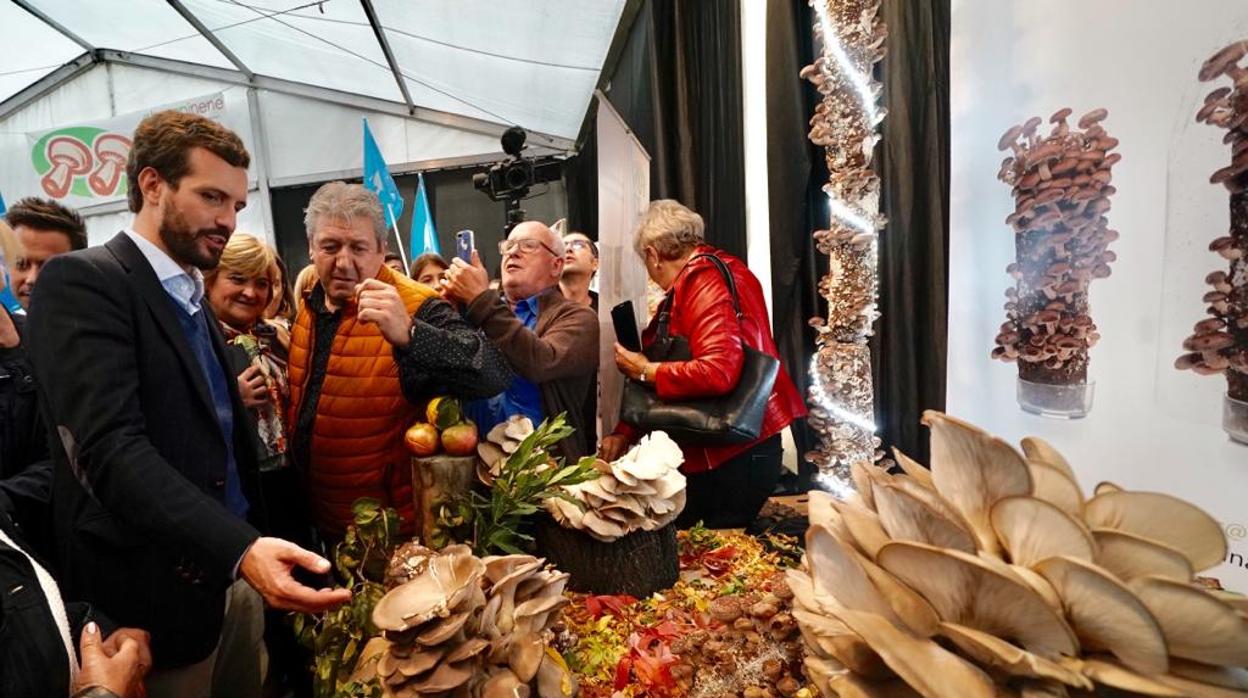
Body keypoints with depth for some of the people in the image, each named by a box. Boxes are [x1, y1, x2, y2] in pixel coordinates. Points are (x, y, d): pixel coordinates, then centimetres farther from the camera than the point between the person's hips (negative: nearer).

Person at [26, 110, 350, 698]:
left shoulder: (194, 296, 12)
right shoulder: (81, 282, -13)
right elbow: (111, 447, -25)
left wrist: (251, 548, 10)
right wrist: (241, 549, -34)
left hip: (233, 574, 7)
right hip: (156, 588, -7)